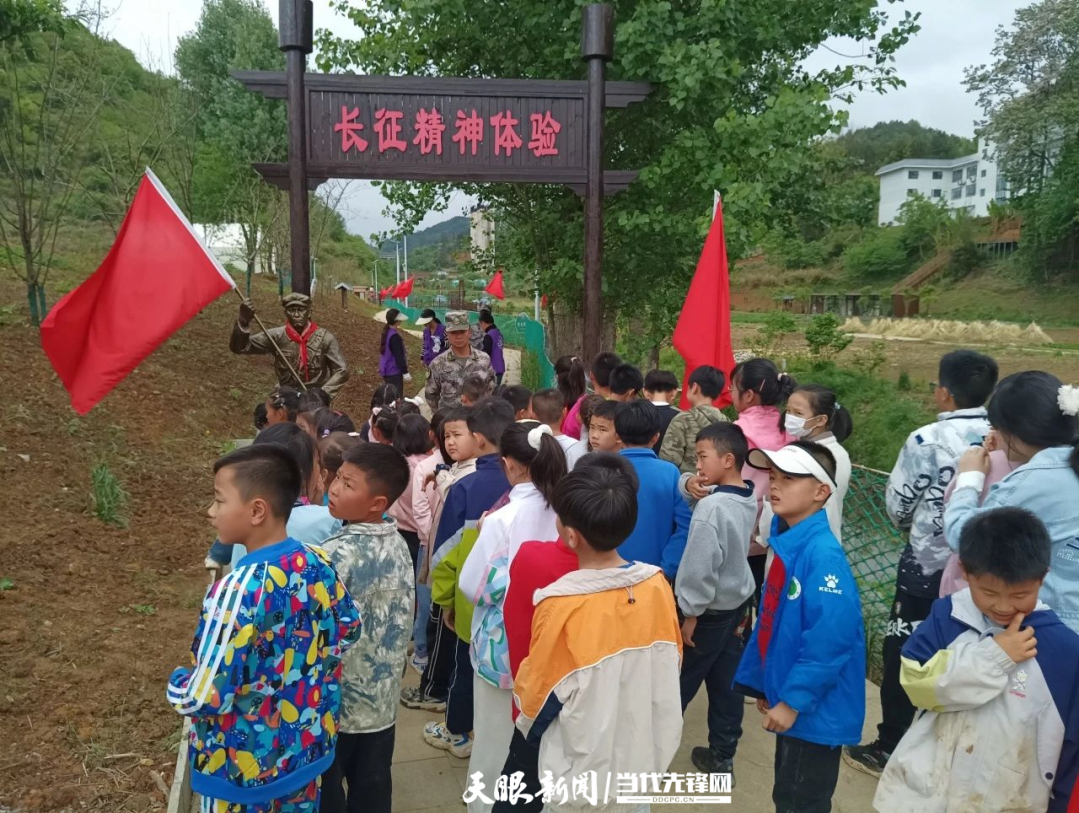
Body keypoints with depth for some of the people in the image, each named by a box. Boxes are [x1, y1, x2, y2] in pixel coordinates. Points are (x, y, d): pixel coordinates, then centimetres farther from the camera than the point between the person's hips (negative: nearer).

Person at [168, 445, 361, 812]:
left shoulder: (238, 590, -30)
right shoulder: (318, 564, -10)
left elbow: (204, 698, -26)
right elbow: (348, 631, 6)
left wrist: (177, 680, -6)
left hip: (244, 768, -5)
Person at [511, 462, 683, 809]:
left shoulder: (561, 605, -27)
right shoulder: (657, 584, -14)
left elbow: (536, 689, -12)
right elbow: (669, 668, 1)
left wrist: (527, 719, 9)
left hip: (582, 771, -4)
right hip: (644, 757, 4)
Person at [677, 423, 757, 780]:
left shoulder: (712, 506, -25)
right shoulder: (748, 500, 1)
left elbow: (701, 567, -23)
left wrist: (691, 613, -15)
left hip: (710, 610, -8)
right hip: (737, 602, 8)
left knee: (678, 681, 8)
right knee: (726, 683, 16)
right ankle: (722, 757, 27)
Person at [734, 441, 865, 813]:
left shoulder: (823, 553, -25)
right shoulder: (786, 544, 3)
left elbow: (829, 638, -28)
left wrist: (793, 700, -22)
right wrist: (766, 685, 17)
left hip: (814, 708, -8)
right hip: (789, 698, 9)